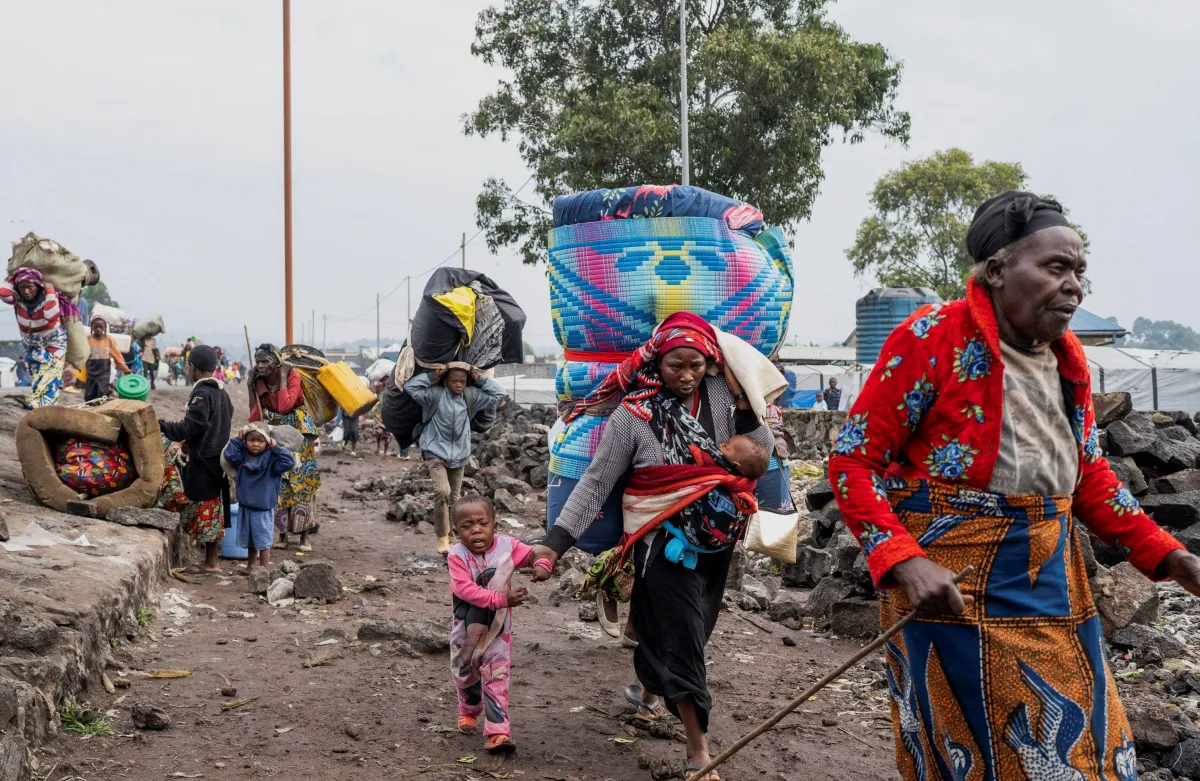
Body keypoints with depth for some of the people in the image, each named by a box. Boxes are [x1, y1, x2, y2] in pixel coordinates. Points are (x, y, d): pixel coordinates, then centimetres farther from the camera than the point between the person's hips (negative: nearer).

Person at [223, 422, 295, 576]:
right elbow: (229, 455, -11)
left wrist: (276, 448, -23)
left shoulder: (271, 458, -15)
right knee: (249, 541, 21)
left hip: (263, 509, -5)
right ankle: (251, 566, 38)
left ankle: (264, 569, 11)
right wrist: (237, 440, -10)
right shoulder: (243, 455, 0)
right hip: (245, 506, 6)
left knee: (263, 541, 2)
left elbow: (288, 463, -24)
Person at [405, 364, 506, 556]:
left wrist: (480, 379, -3)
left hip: (459, 455, 4)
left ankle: (449, 537, 25)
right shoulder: (436, 394, -8)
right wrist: (432, 376, -15)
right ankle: (442, 538, -13)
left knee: (454, 499, 11)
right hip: (436, 452, -4)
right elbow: (410, 387, -15)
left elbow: (497, 394, 4)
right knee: (442, 491, -22)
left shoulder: (470, 396, 0)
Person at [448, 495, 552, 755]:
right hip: (466, 629, 1)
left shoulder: (508, 546, -14)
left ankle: (497, 731, -3)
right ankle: (469, 711, 49)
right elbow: (465, 589, -31)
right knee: (465, 675, 21)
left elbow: (535, 554, -3)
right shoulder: (457, 555, -22)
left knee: (496, 678, -5)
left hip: (497, 629, 0)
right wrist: (502, 598, -37)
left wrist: (542, 565, -28)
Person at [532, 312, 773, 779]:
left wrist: (741, 395, -13)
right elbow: (595, 483, -12)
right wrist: (554, 544, -19)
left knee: (693, 630, 21)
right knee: (681, 635, -5)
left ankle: (649, 688, 51)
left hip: (717, 540, 5)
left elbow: (762, 452, -8)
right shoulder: (634, 414, -12)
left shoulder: (722, 394, -3)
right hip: (666, 542, -4)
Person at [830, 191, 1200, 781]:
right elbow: (852, 462, -13)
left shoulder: (1067, 356, 8)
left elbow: (1088, 473, 18)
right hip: (951, 589, -7)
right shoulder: (932, 338, -12)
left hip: (1055, 588, 7)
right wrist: (906, 563, -25)